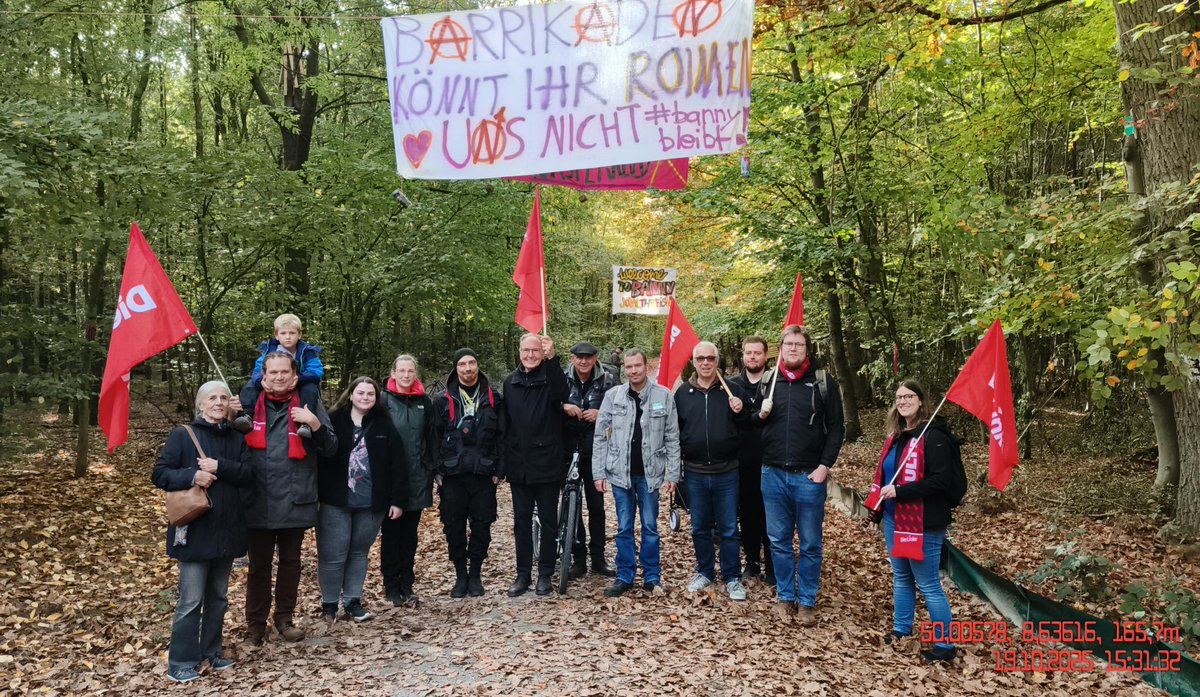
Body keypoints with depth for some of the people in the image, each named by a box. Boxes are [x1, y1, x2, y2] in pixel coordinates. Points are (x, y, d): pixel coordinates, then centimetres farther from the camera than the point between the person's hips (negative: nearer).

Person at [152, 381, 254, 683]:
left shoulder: (236, 439, 8)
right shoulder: (182, 435, -3)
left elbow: (249, 476, -2)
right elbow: (160, 474, -7)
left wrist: (220, 467, -17)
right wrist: (191, 475, -23)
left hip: (227, 530, 5)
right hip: (194, 530, -5)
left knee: (218, 596, 15)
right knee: (191, 600, -2)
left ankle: (212, 652, 28)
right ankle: (181, 662, 11)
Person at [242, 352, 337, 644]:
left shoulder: (309, 404, -1)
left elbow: (331, 449, -2)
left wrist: (315, 424, -20)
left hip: (295, 501, 0)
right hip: (258, 502, 1)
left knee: (290, 562, 14)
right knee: (258, 565, 11)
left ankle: (284, 617, 30)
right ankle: (255, 622, 27)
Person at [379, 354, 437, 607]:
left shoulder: (424, 402, 9)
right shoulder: (384, 400, -3)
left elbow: (431, 438, 11)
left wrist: (432, 469, 5)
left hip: (417, 479, 3)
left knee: (410, 533, 10)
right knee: (391, 533, 5)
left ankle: (407, 585, 19)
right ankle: (392, 586, 15)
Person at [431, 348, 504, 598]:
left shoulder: (493, 399, 5)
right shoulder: (443, 400, 5)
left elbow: (501, 436, 5)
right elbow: (435, 437, 5)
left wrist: (499, 470, -1)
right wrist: (436, 470, -2)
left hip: (483, 474, 0)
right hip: (452, 474, 0)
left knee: (481, 526, 4)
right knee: (454, 527, 4)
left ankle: (475, 575, 20)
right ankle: (461, 575, 19)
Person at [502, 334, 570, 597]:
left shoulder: (550, 377, -4)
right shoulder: (510, 382, 9)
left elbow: (560, 394, -29)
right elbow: (505, 421, 14)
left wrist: (551, 359, -35)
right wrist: (504, 458, 11)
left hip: (547, 463, -4)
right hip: (518, 464, 4)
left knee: (548, 520, 6)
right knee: (521, 521, 11)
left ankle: (545, 574, 18)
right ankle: (523, 573, 21)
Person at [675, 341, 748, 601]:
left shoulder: (731, 389, 0)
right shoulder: (683, 392, 4)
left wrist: (740, 412, -16)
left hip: (727, 472, -2)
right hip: (694, 473, 2)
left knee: (729, 529, 6)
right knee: (700, 528, 13)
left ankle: (732, 577, 19)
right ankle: (705, 572, 29)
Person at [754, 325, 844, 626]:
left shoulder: (823, 382, -1)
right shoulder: (767, 382, 8)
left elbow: (836, 428, -2)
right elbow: (752, 425, 17)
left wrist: (825, 465, -11)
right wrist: (761, 415, -6)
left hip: (809, 476, -2)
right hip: (773, 474, 3)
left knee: (810, 544, 7)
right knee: (779, 541, 11)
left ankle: (807, 601, 19)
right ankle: (785, 596, 25)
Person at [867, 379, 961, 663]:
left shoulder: (933, 436, -15)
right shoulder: (896, 436, 11)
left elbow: (941, 480, -23)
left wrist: (900, 491, -25)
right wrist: (876, 511, 16)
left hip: (923, 524, -8)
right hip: (894, 520, 8)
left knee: (928, 584, 0)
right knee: (901, 577, 19)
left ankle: (945, 645, 13)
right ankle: (901, 630, 34)